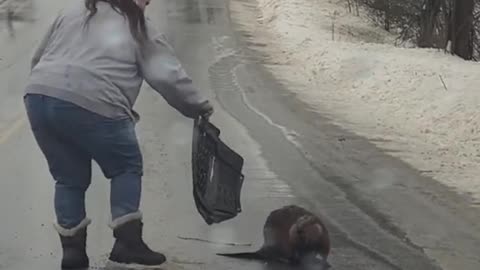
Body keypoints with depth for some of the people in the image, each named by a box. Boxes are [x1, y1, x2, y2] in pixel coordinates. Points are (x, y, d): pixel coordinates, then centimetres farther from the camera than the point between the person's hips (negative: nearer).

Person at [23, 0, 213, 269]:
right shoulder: (140, 29, 11)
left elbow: (39, 58, 27)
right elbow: (169, 76, 8)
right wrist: (200, 106, 20)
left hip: (38, 97, 5)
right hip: (91, 105, -5)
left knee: (70, 178, 20)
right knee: (127, 167, 16)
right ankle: (128, 242, 9)